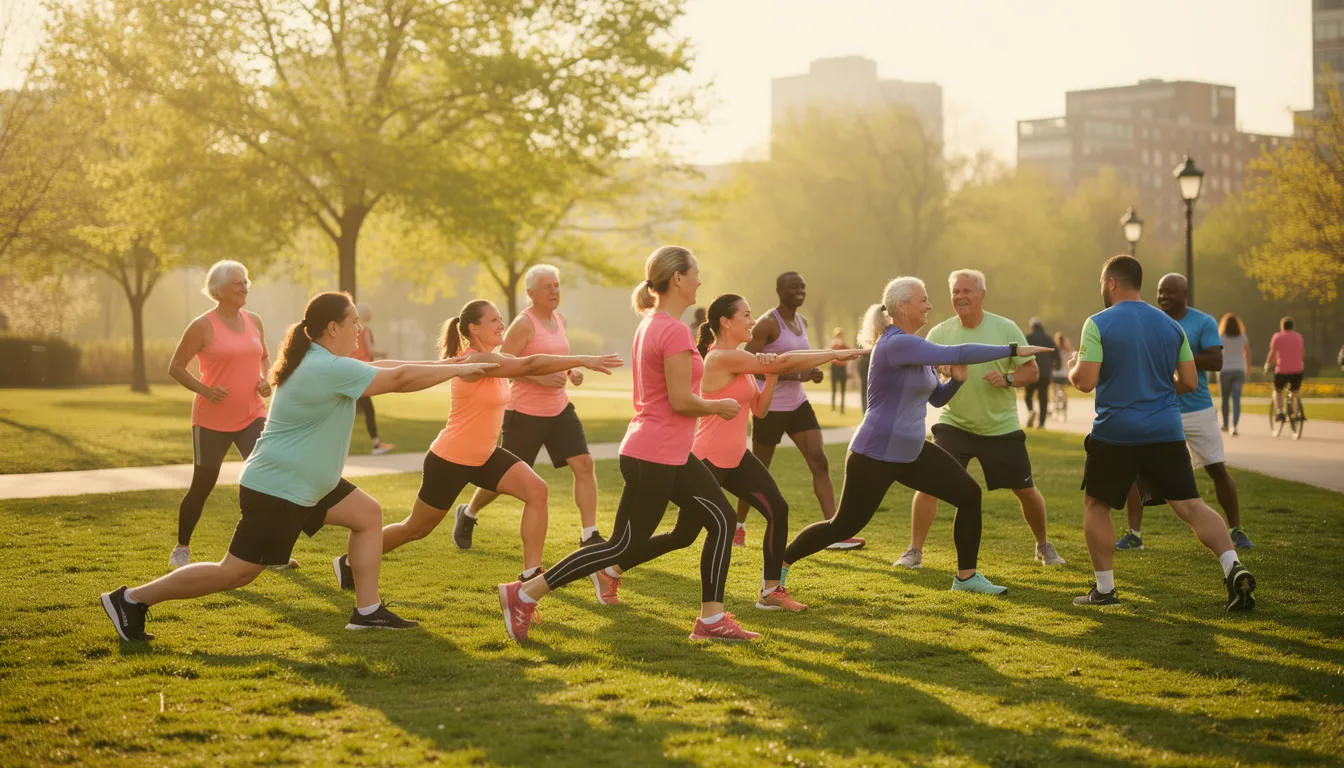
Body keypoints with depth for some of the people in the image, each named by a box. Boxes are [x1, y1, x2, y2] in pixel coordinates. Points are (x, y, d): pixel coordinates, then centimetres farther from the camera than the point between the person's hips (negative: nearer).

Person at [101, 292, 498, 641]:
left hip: (305, 484, 11)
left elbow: (381, 369, 17)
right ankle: (132, 599, 3)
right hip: (276, 490, -11)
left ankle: (367, 611, 12)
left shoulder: (317, 362, 10)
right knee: (237, 571, -5)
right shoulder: (330, 369, -22)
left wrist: (441, 366, 12)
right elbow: (399, 379, -21)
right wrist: (461, 369, -11)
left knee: (369, 515, 9)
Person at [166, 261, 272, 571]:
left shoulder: (254, 321, 6)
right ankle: (182, 549, 26)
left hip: (252, 416, 4)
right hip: (212, 420, -4)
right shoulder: (203, 326, -10)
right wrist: (205, 390, -20)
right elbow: (176, 367, -7)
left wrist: (265, 379, 1)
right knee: (202, 486, 6)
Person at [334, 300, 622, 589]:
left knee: (537, 491, -13)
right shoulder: (475, 361, -26)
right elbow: (529, 365, -35)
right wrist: (582, 360, -38)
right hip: (450, 460, -8)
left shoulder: (495, 359, 5)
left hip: (485, 456, 8)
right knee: (416, 528, 9)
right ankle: (351, 563, 32)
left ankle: (531, 574, -9)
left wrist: (573, 366, -20)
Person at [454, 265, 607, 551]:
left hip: (560, 409, 6)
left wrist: (572, 371, 3)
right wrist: (540, 377, -26)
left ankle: (589, 537, -5)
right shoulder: (524, 324, -14)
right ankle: (467, 514, 33)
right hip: (525, 413, -6)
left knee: (584, 464, -9)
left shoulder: (561, 321, 9)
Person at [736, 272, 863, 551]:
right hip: (770, 407, -7)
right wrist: (795, 374, -24)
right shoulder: (768, 323, -15)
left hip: (798, 404, 7)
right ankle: (738, 525, 28)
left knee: (819, 461, -7)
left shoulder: (802, 321, 10)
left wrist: (809, 371, 2)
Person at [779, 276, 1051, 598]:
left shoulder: (915, 347, 9)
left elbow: (936, 398, 17)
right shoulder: (896, 344, -22)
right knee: (844, 526, -1)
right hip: (875, 455, -9)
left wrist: (957, 379, -5)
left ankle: (966, 576, 12)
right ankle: (780, 563, 18)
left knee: (969, 494, 2)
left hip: (912, 451, 9)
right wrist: (1013, 350, -25)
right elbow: (957, 354, -29)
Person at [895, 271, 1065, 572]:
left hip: (1001, 427, 0)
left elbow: (1032, 371, -3)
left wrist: (1007, 379, -23)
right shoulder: (940, 333, -5)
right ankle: (914, 552, -5)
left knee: (1026, 491, 7)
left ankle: (1044, 547, 32)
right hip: (954, 425, 0)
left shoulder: (1006, 329, -7)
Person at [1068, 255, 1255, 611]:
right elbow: (1190, 382, 9)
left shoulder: (1098, 324, -7)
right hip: (1166, 432, 4)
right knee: (1190, 504, 3)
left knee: (1096, 504, 14)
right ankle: (1233, 567, -16)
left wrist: (1073, 368, 9)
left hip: (1115, 434, -3)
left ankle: (1103, 588, 13)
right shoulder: (1171, 325, 9)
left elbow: (1085, 381, -13)